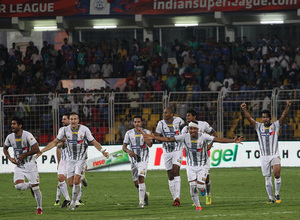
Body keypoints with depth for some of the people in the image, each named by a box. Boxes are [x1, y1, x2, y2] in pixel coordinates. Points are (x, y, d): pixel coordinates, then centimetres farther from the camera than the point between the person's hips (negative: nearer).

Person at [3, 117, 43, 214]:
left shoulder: (27, 135, -16)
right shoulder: (10, 137, 0)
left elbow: (36, 149, -18)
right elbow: (5, 148, 18)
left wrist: (23, 155, -17)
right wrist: (10, 158, 1)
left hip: (30, 165, -4)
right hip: (19, 166, 4)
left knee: (35, 188, -3)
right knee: (18, 186, -18)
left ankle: (39, 208, 17)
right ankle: (30, 185, 17)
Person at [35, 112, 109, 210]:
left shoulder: (84, 130, -10)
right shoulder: (65, 130, -4)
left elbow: (94, 142, -1)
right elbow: (54, 142, 4)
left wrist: (102, 151, -15)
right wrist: (41, 151, -1)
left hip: (81, 159, -3)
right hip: (70, 159, 3)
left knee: (76, 181, -17)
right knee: (70, 184, 1)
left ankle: (73, 202, 0)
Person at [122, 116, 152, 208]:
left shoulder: (146, 132, 1)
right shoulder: (129, 133, 8)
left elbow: (150, 144, -13)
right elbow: (124, 146, 10)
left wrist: (142, 133, -17)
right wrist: (128, 151, -13)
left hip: (143, 160, -4)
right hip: (134, 159, 4)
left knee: (141, 178, -21)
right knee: (136, 183, 8)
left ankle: (141, 201, -20)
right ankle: (145, 194, 37)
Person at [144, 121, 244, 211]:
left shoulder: (203, 137, -17)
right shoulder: (185, 137, -11)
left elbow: (218, 139, -23)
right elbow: (169, 139, -8)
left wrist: (233, 141, -33)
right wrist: (154, 137, -13)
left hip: (203, 165, -2)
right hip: (191, 166, 2)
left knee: (200, 185, -11)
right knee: (192, 185, -10)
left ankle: (202, 188, 29)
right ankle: (197, 206, 8)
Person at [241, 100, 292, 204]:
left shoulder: (275, 126, 2)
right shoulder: (259, 127, 5)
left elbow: (283, 116, -9)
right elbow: (249, 118, -6)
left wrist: (287, 107, -26)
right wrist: (244, 109, -23)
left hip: (275, 155, -2)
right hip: (264, 156, 2)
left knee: (277, 174, -19)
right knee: (268, 179, 4)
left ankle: (277, 194, 1)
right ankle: (271, 198, 13)